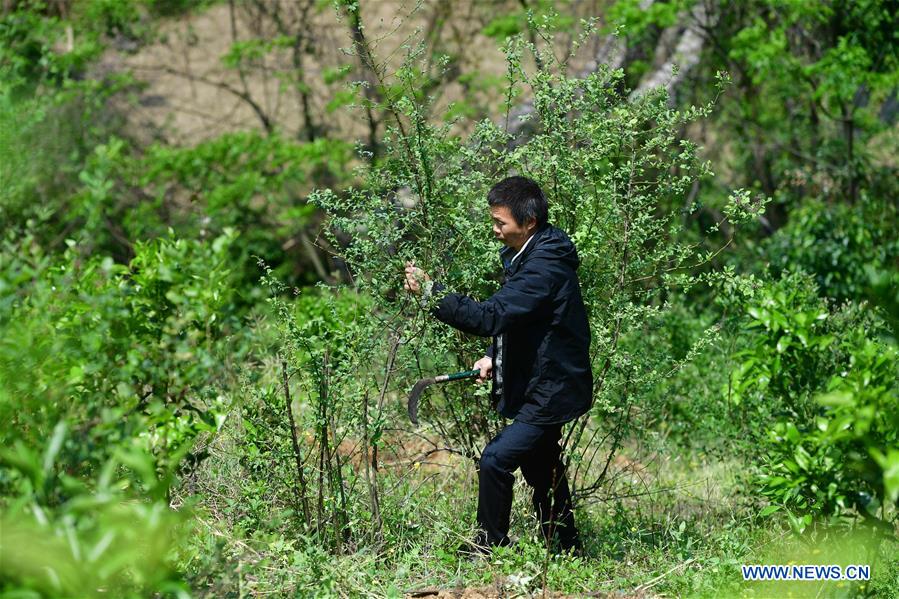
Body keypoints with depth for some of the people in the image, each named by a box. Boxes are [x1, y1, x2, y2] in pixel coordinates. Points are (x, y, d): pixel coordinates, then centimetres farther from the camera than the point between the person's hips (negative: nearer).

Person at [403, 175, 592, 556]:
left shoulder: (545, 268, -26)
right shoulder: (528, 256, 7)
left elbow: (490, 317, -33)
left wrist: (430, 292, -31)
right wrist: (495, 356, 6)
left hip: (549, 392, -11)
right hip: (543, 386, 11)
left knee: (496, 460, -15)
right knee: (541, 470, 20)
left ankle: (488, 547, -3)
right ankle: (565, 549, 34)